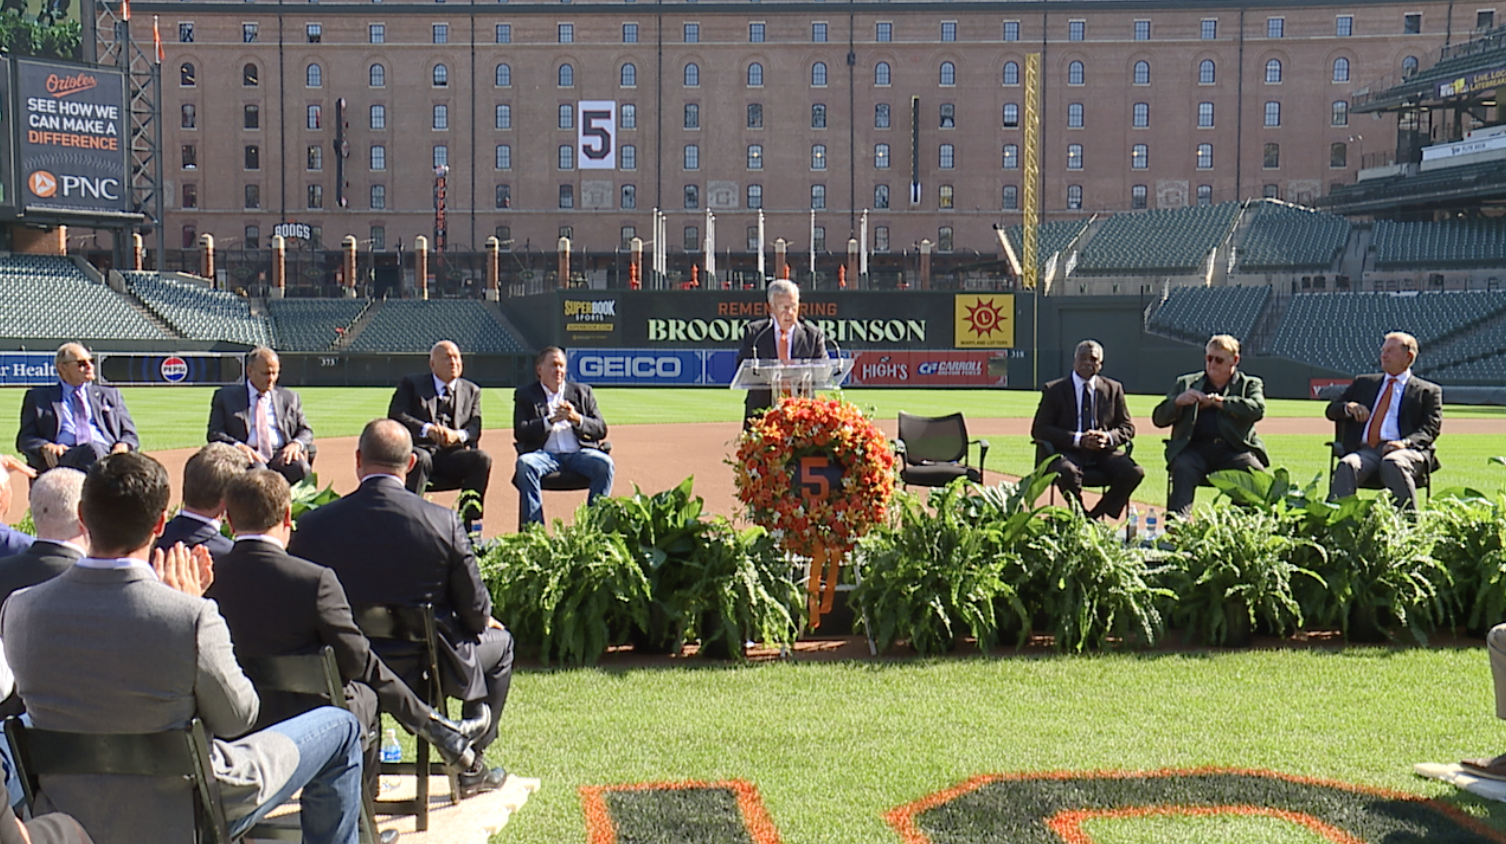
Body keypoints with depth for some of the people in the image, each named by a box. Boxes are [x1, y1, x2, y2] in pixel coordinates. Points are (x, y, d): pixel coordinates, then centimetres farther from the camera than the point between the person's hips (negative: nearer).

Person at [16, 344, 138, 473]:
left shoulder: (110, 395, 30)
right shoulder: (38, 397, 25)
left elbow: (129, 435, 24)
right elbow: (25, 439, 15)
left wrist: (123, 446, -3)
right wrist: (45, 447, -10)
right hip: (63, 459, -2)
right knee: (93, 450, -40)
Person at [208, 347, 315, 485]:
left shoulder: (290, 397, 24)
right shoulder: (225, 396, 16)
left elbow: (305, 431, 20)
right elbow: (214, 433, 8)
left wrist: (296, 444, -6)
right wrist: (238, 445, -15)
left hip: (281, 456, 2)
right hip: (246, 455, -2)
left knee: (300, 468, -34)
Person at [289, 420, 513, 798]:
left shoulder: (314, 524, -14)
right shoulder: (443, 522, -18)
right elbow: (474, 611, -9)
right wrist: (486, 621, 16)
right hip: (425, 666, -3)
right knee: (499, 642, 26)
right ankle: (469, 766, 30)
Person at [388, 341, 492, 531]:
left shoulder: (471, 391, 21)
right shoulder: (411, 385, 12)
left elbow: (475, 428, 7)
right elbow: (395, 416, -4)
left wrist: (458, 435, -18)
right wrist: (427, 429, -22)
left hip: (452, 455, 3)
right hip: (420, 448, -3)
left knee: (482, 458, -26)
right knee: (420, 458, -37)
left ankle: (469, 521, -23)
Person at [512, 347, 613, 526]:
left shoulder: (582, 392, 21)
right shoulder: (525, 395, 15)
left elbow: (601, 429, 11)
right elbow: (520, 433, 1)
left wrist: (577, 419, -9)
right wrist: (551, 420, -12)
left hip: (578, 452, 1)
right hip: (545, 454, -1)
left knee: (605, 463, -29)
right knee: (525, 464, -34)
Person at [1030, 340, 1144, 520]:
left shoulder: (1113, 389, 14)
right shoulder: (1054, 390, 5)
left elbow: (1128, 427, 14)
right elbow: (1039, 430, -3)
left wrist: (1108, 437, -11)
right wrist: (1078, 439, -16)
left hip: (1103, 453, 3)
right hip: (1069, 452, -3)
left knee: (1134, 472, -25)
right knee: (1067, 471, -38)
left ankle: (1095, 517, -10)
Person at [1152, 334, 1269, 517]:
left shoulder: (1250, 384, 21)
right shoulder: (1186, 383, 24)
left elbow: (1257, 409, -2)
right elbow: (1158, 418, 17)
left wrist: (1218, 401, -7)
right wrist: (1177, 401, -4)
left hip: (1234, 448, 0)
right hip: (1194, 448, 0)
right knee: (1182, 469, -33)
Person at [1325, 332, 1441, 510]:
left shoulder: (1428, 391, 20)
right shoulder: (1364, 383, 30)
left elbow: (1431, 427, 5)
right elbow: (1331, 410, 26)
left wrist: (1406, 442, -16)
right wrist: (1348, 407, 0)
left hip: (1405, 450, -3)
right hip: (1365, 450, 3)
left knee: (1393, 463, -39)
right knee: (1347, 465, -32)